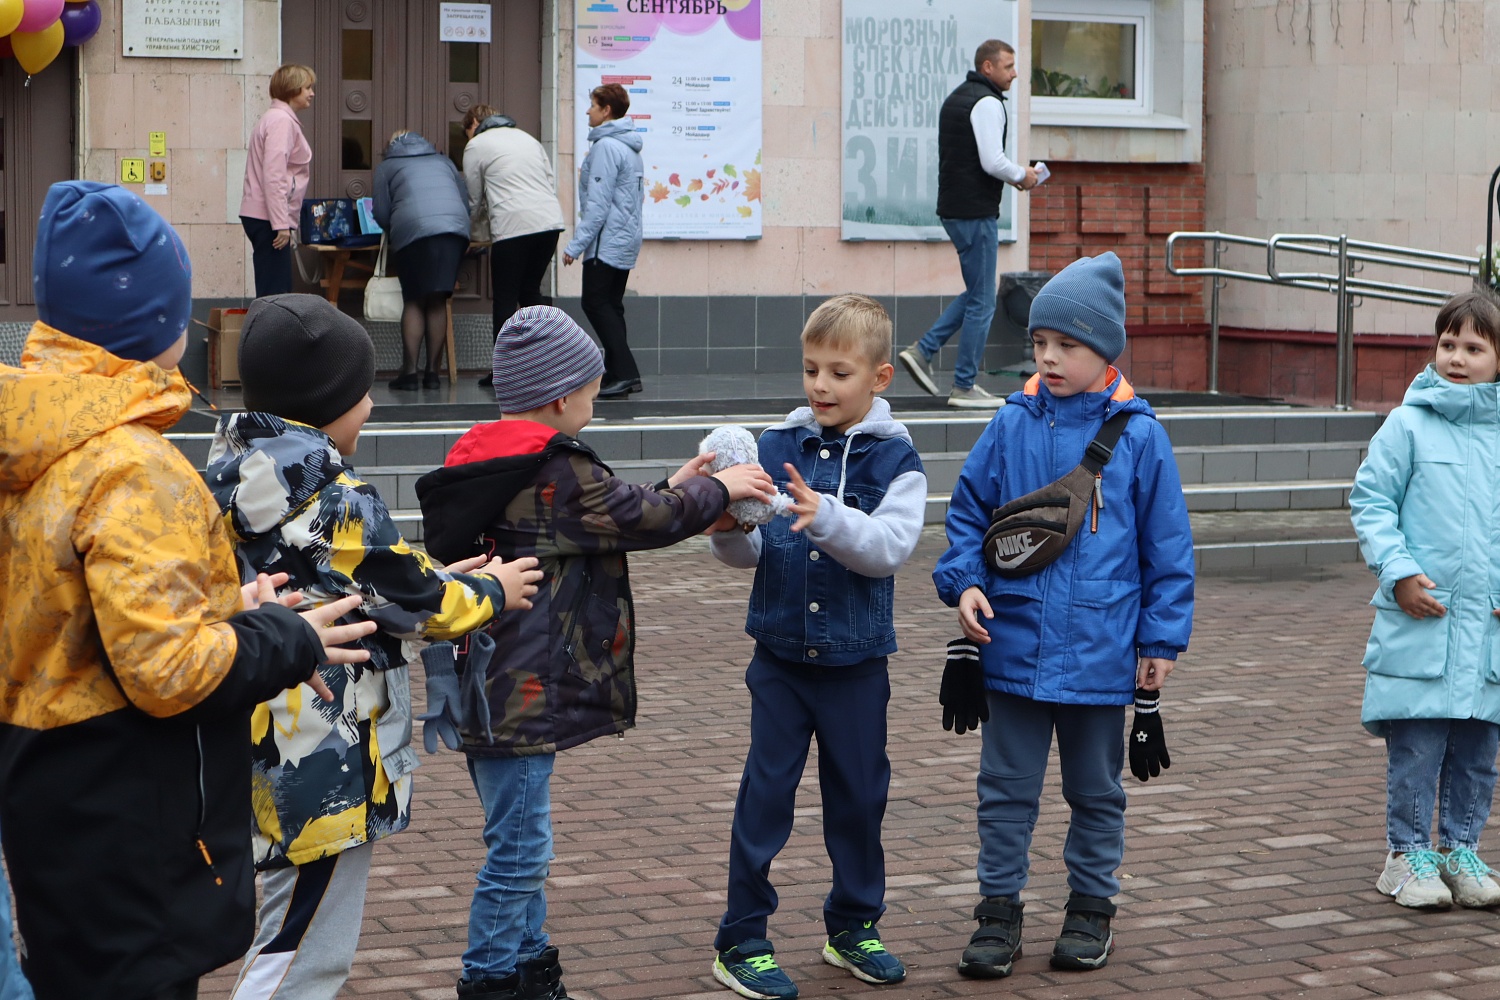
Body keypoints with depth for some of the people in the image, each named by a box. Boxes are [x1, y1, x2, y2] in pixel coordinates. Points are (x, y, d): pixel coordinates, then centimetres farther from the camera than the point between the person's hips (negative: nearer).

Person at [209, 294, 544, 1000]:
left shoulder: (234, 471, 7)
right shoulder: (334, 502, -22)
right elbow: (412, 600, -12)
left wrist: (439, 580, 17)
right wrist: (490, 593, 8)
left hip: (268, 747, 10)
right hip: (326, 760, -10)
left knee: (300, 937, 21)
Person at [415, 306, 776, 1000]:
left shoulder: (490, 462, 11)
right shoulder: (559, 474, -18)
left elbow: (612, 516, 20)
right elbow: (646, 519, -8)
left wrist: (676, 490, 19)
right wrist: (718, 490, 7)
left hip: (491, 696, 10)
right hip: (521, 700, -10)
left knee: (520, 846, 20)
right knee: (519, 851, -2)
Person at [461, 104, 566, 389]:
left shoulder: (476, 146, 7)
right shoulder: (527, 138, 24)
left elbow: (474, 199, 11)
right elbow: (552, 182, 18)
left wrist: (470, 233, 27)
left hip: (512, 226, -6)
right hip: (551, 219, 6)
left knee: (505, 298, 4)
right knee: (530, 291, 16)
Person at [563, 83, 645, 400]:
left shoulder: (606, 147, -14)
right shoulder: (630, 148, 16)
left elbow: (597, 203, -19)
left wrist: (576, 244, -17)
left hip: (607, 240, -10)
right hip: (626, 240, 10)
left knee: (596, 303, -9)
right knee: (611, 305, 11)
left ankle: (625, 371, -16)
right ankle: (616, 374, 10)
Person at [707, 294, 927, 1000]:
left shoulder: (895, 459, -5)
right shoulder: (774, 448, 0)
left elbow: (891, 546, -20)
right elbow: (750, 553, -3)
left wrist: (825, 516, -35)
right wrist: (728, 529, -26)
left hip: (856, 660, 0)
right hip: (780, 655, 0)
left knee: (859, 792, 12)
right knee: (766, 791, 2)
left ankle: (854, 925, 29)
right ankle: (741, 940, 10)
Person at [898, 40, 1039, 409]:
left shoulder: (956, 98, 17)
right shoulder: (987, 103, -14)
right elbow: (992, 161, -23)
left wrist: (1012, 174, 16)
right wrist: (1022, 175, -4)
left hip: (954, 208, 10)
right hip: (975, 211, -10)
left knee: (978, 293, 19)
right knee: (982, 300, -2)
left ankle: (923, 350, 11)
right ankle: (965, 387, 3)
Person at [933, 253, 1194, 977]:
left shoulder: (1138, 436, -6)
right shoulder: (1013, 425, -1)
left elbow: (1167, 545, 0)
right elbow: (969, 511, 9)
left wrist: (1162, 639, -1)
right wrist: (964, 581, -7)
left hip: (1100, 653, -1)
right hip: (1014, 643, 1)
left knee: (1095, 789, 14)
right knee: (1006, 787, 8)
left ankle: (1091, 907, 29)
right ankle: (999, 910, 19)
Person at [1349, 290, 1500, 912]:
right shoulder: (1408, 425, -4)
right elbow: (1371, 502, -2)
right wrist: (1399, 572, -12)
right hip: (1422, 615, -3)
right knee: (1416, 747, -1)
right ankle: (1409, 854, 12)